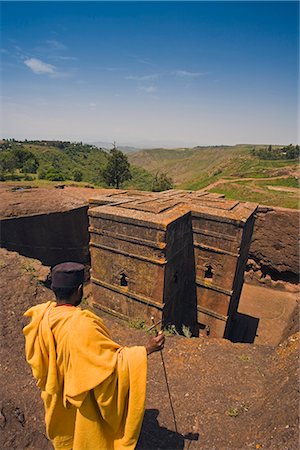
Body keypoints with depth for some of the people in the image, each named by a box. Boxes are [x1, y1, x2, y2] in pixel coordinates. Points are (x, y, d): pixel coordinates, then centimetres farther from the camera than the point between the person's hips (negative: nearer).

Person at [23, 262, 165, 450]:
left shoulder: (41, 316, -20)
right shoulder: (82, 325, -40)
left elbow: (35, 354, -1)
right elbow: (112, 362, -34)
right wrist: (146, 350, -29)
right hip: (85, 401, -5)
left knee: (67, 429, 35)